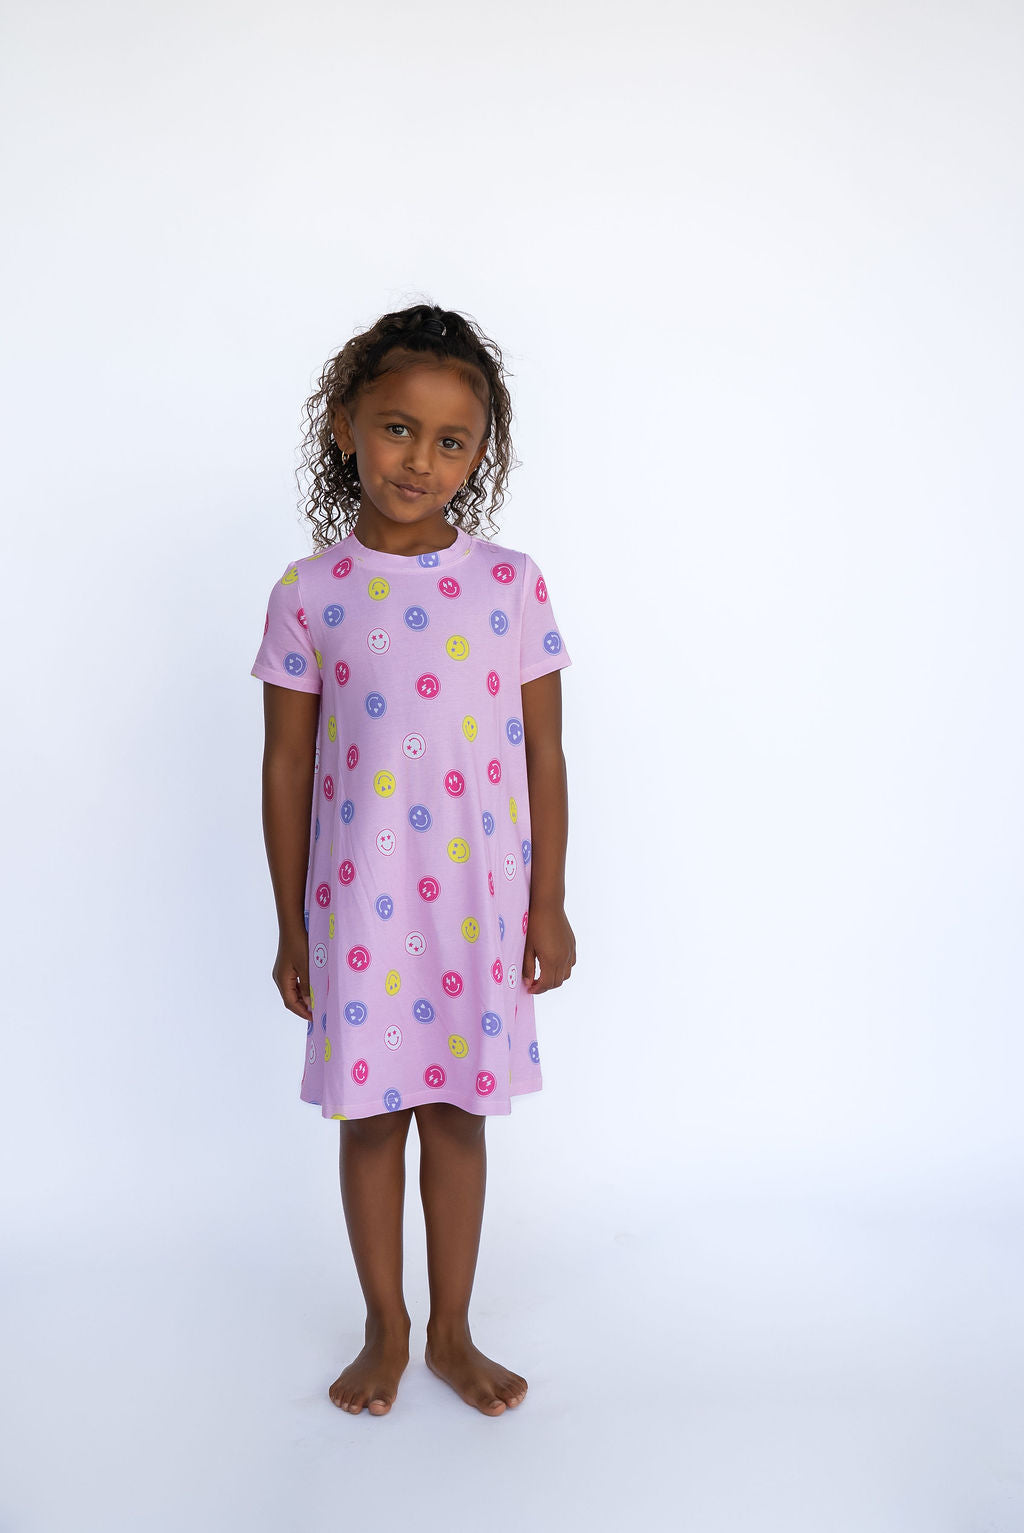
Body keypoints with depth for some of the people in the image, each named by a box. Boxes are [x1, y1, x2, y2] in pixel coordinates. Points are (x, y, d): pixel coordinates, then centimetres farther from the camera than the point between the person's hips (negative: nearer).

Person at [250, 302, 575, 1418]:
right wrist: (291, 927, 2)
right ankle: (385, 1330, 34)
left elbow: (543, 755, 2)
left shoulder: (512, 585, -2)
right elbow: (286, 769, 0)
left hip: (482, 903, 1)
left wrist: (549, 902, 2)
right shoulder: (309, 596, -4)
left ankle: (452, 1333, 33)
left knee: (459, 1115, 14)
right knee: (371, 1117, 12)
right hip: (358, 907, 0)